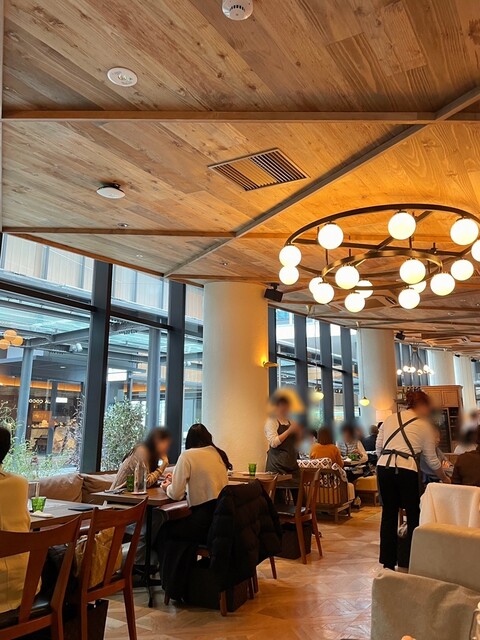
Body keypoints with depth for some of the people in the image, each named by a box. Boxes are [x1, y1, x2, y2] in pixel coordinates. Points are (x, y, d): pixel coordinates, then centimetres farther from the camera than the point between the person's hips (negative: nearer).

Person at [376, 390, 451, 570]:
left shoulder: (390, 419, 15)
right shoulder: (424, 425, 6)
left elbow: (378, 450, 11)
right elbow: (431, 459, 12)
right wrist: (445, 478, 27)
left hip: (384, 468, 4)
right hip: (407, 471, -4)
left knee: (389, 514, 13)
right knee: (414, 516, 11)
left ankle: (388, 562, 22)